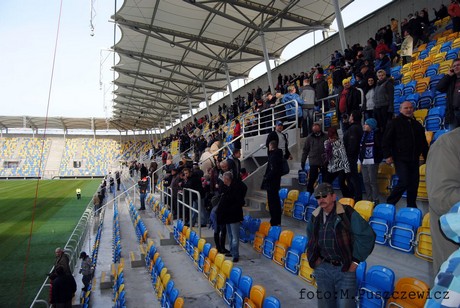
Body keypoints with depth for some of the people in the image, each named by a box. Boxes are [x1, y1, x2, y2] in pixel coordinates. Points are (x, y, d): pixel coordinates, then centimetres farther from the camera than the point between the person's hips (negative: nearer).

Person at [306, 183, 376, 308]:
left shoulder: (348, 214, -14)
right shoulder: (315, 216, 3)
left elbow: (367, 236, -14)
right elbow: (310, 238, 22)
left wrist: (356, 260, -11)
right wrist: (315, 258, 13)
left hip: (345, 269, -4)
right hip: (323, 268, 5)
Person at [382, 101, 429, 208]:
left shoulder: (417, 124, 17)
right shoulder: (395, 122, 0)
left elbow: (423, 143, 22)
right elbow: (386, 140, -6)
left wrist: (427, 158, 19)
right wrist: (387, 155, -14)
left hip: (414, 160, 6)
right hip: (401, 159, -6)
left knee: (414, 184, 6)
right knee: (404, 182, -15)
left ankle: (412, 206, 19)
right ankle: (389, 203, -1)